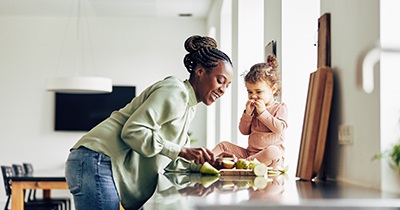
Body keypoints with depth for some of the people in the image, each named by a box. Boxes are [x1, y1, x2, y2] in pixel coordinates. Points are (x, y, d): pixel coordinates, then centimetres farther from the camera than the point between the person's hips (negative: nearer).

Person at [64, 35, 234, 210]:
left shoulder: (189, 107, 20)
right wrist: (182, 152, -21)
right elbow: (133, 131, -20)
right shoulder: (175, 91, -11)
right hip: (98, 161, -10)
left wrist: (209, 161, 6)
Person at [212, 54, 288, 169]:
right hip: (250, 152, 6)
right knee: (224, 145, -1)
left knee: (273, 152, -41)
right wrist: (247, 113, -2)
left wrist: (263, 112, -11)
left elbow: (279, 128, -15)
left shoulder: (280, 107, 3)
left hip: (270, 154, -6)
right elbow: (244, 131, 12)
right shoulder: (253, 108, 19)